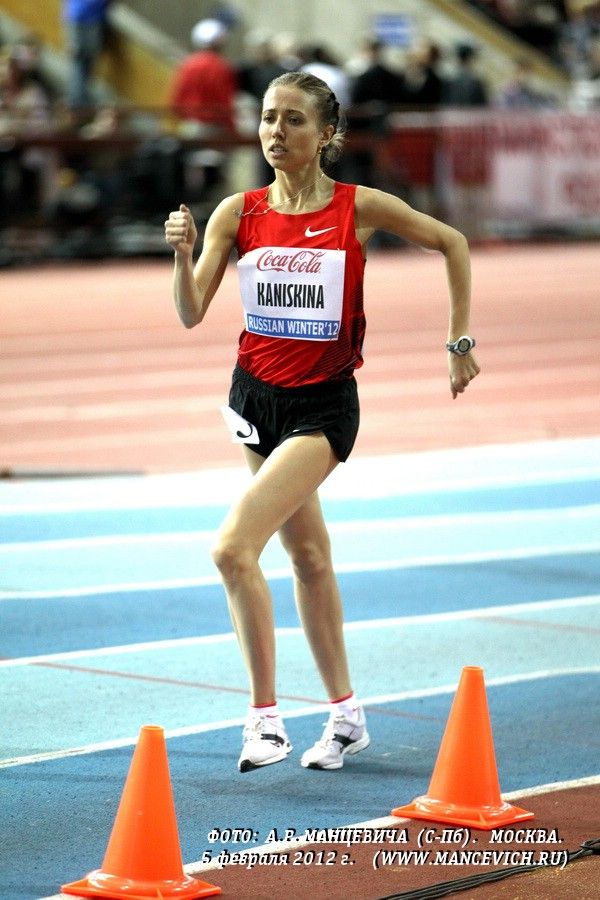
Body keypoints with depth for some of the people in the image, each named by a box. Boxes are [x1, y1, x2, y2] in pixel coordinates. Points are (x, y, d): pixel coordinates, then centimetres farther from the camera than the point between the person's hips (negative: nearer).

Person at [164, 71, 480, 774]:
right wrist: (182, 255, -24)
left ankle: (264, 715, -10)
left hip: (323, 403, -4)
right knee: (307, 555, 16)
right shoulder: (238, 213, -2)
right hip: (256, 395, 5)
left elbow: (451, 242, 5)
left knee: (234, 550, -20)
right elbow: (191, 314, -6)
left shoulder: (360, 209, -8)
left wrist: (460, 340, 3)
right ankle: (345, 715, 30)